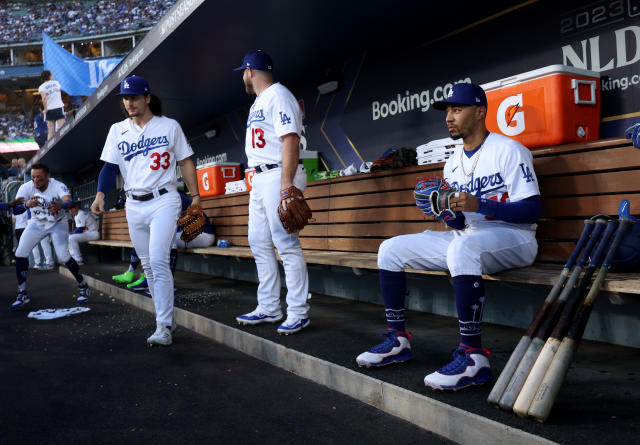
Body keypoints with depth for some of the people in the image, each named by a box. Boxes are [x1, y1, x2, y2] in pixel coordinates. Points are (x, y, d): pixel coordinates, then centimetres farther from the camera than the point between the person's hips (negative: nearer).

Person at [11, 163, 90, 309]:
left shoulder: (58, 186, -28)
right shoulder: (26, 188, -20)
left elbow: (69, 201, -48)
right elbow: (15, 210, -30)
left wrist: (61, 205, -72)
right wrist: (27, 205, -52)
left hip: (58, 224, -3)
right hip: (36, 224, 3)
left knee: (63, 256, -17)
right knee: (20, 253, -10)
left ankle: (83, 286, 6)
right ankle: (22, 294, 6)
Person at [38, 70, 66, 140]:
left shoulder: (42, 86, 1)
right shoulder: (56, 83, 8)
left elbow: (44, 97, -15)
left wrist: (45, 108, -9)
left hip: (50, 110, 0)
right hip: (59, 107, 0)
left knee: (51, 131, 2)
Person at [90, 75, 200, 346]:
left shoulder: (170, 126, 3)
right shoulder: (117, 130, 11)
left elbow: (185, 162, 5)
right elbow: (110, 166, 6)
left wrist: (195, 195, 0)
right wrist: (100, 195, -10)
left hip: (164, 201, -5)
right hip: (134, 205, 5)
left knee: (158, 261, -17)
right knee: (147, 265, 8)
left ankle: (164, 327, -15)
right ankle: (165, 318, 20)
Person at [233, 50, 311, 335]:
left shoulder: (278, 95, -9)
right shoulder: (259, 101, 23)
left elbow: (291, 139, -20)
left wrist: (286, 184, -28)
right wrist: (258, 180, 17)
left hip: (279, 175, -11)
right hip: (260, 178, 11)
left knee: (286, 244, -10)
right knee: (259, 244, 11)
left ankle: (298, 313, -3)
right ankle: (269, 309, 20)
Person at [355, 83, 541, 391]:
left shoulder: (508, 150, -8)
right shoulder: (452, 163, 14)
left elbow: (531, 210, -15)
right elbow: (460, 223, 14)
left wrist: (479, 205, -26)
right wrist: (449, 213, -9)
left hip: (512, 238, -8)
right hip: (467, 237, 8)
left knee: (463, 247, -42)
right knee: (391, 249, 0)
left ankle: (473, 355, -34)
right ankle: (397, 339, 4)